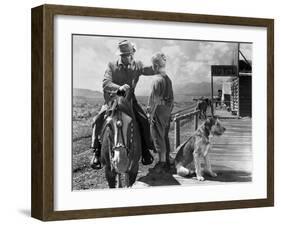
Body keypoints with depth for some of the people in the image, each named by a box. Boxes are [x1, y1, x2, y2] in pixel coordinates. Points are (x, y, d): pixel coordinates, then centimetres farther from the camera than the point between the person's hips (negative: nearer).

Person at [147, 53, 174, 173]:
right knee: (165, 136, 15)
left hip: (159, 110, -8)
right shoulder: (168, 79, 10)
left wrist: (151, 113, -13)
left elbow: (155, 99, -17)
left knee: (158, 136, -2)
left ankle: (162, 162, -1)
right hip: (167, 110, 8)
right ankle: (167, 161, 21)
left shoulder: (158, 79, -16)